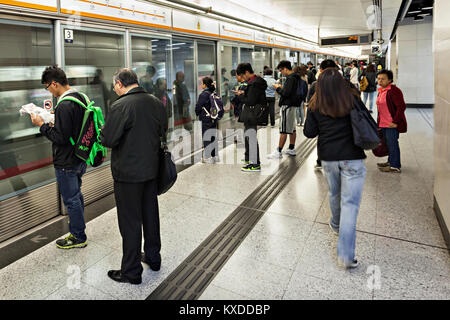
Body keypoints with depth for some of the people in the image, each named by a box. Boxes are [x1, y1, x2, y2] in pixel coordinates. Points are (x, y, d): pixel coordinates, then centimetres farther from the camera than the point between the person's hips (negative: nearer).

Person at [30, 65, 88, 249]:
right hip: (80, 158, 9)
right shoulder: (81, 98, 5)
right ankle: (78, 230, 35)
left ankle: (79, 238, 20)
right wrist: (54, 116, 11)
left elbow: (60, 138, -24)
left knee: (71, 199, 5)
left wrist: (41, 125, -12)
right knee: (76, 195, 20)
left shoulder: (64, 106, -24)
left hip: (66, 163, -9)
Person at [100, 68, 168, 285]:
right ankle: (153, 257, 38)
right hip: (151, 168, 7)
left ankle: (131, 272, 19)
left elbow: (108, 140, -19)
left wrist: (103, 128, 1)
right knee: (150, 214, 20)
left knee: (130, 221, 5)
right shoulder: (155, 102, 2)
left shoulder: (120, 106, -19)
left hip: (128, 173, -7)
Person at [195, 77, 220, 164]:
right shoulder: (214, 93, 5)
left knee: (206, 138, 0)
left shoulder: (204, 94, -15)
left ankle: (208, 157, 2)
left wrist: (197, 114, 8)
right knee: (214, 137, 14)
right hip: (215, 119, 7)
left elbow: (198, 107, -11)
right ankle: (215, 156, 21)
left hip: (206, 119, -7)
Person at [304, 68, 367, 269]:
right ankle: (345, 256, -4)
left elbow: (309, 133, 0)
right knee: (350, 203, -2)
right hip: (353, 158, -2)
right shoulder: (353, 99, -6)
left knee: (334, 194, 26)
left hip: (328, 157, 2)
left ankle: (336, 225, 53)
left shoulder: (316, 106, -5)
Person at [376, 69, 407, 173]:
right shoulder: (381, 91, 13)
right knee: (388, 143, 18)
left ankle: (395, 166, 5)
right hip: (383, 124, 9)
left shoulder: (394, 91, -16)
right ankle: (390, 161, 33)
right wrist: (379, 121, 21)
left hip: (392, 124, -9)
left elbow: (402, 107, -20)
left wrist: (395, 122, -21)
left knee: (392, 143, -4)